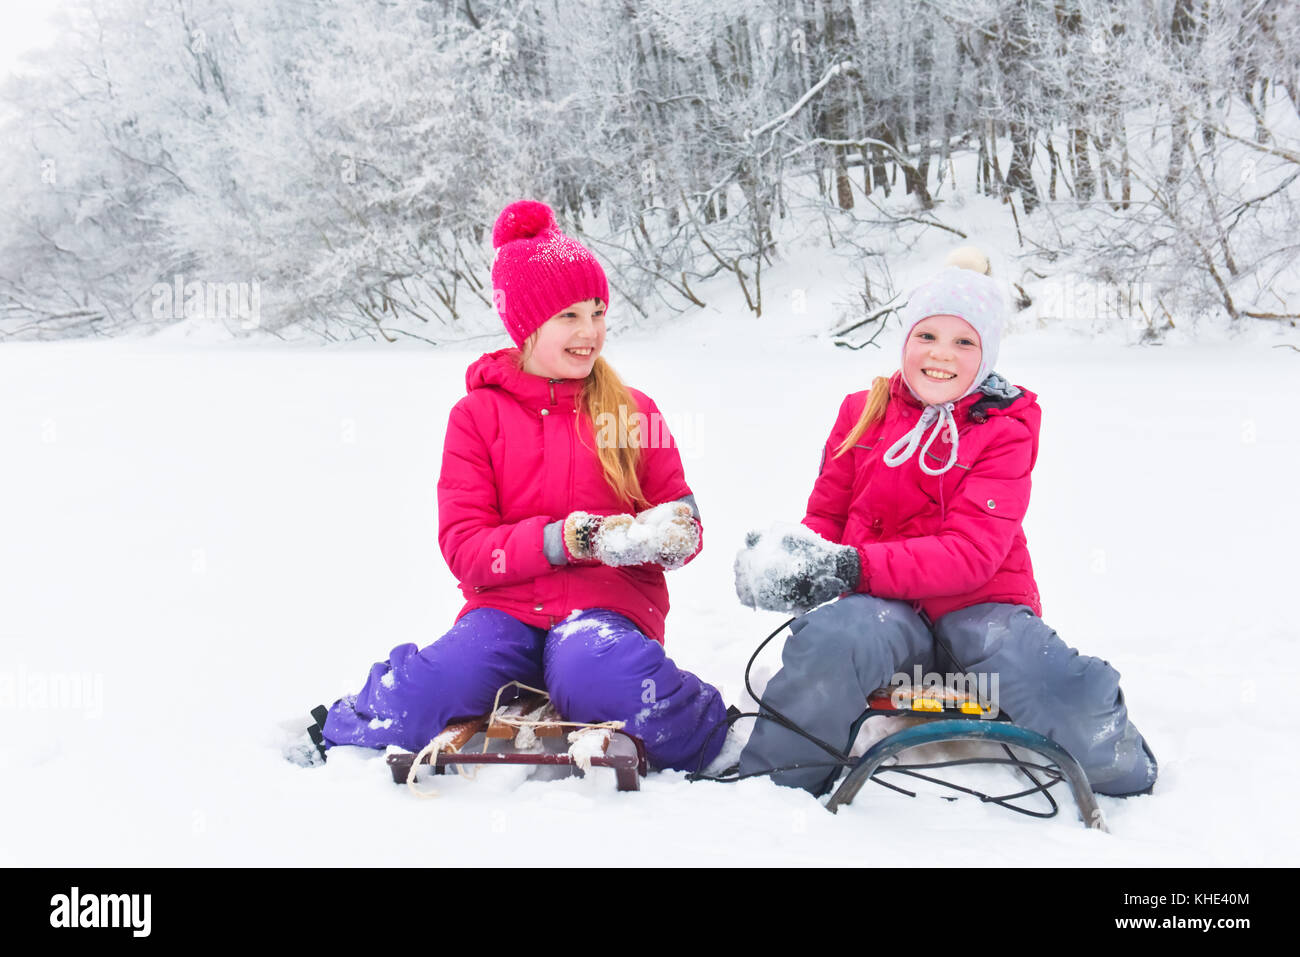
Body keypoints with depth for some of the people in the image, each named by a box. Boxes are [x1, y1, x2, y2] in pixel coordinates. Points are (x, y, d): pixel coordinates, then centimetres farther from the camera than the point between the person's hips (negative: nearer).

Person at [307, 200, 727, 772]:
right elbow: (463, 546, -2)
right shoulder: (477, 414, 6)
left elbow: (680, 519, 12)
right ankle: (339, 737, 9)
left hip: (608, 603, 0)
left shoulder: (632, 413, 9)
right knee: (411, 707, -27)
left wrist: (671, 536, -14)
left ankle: (710, 740, -8)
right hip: (505, 608, 1)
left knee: (596, 675, -38)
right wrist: (562, 540, -17)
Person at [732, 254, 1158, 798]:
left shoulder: (1005, 429, -1)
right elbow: (826, 517, 14)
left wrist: (853, 568, -26)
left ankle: (1124, 777, 5)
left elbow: (972, 552, -14)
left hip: (981, 608, -1)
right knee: (829, 641, -36)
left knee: (1077, 706, -30)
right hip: (889, 611, 1)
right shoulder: (863, 412, 9)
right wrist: (789, 555, -13)